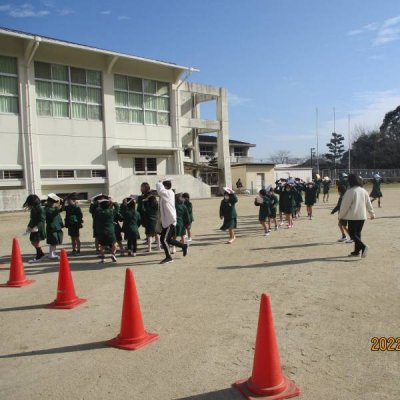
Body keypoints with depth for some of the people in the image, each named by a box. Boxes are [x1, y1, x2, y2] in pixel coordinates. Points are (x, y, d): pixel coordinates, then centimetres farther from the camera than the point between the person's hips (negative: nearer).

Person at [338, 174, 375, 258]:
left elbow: (345, 205, -12)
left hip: (353, 217, -7)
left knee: (352, 234, -2)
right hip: (362, 216, 7)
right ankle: (357, 251, 18)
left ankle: (363, 246, -21)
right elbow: (368, 203, 15)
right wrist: (372, 213, 26)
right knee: (357, 233, 15)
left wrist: (340, 216, -1)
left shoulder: (350, 191, -14)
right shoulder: (363, 191, 7)